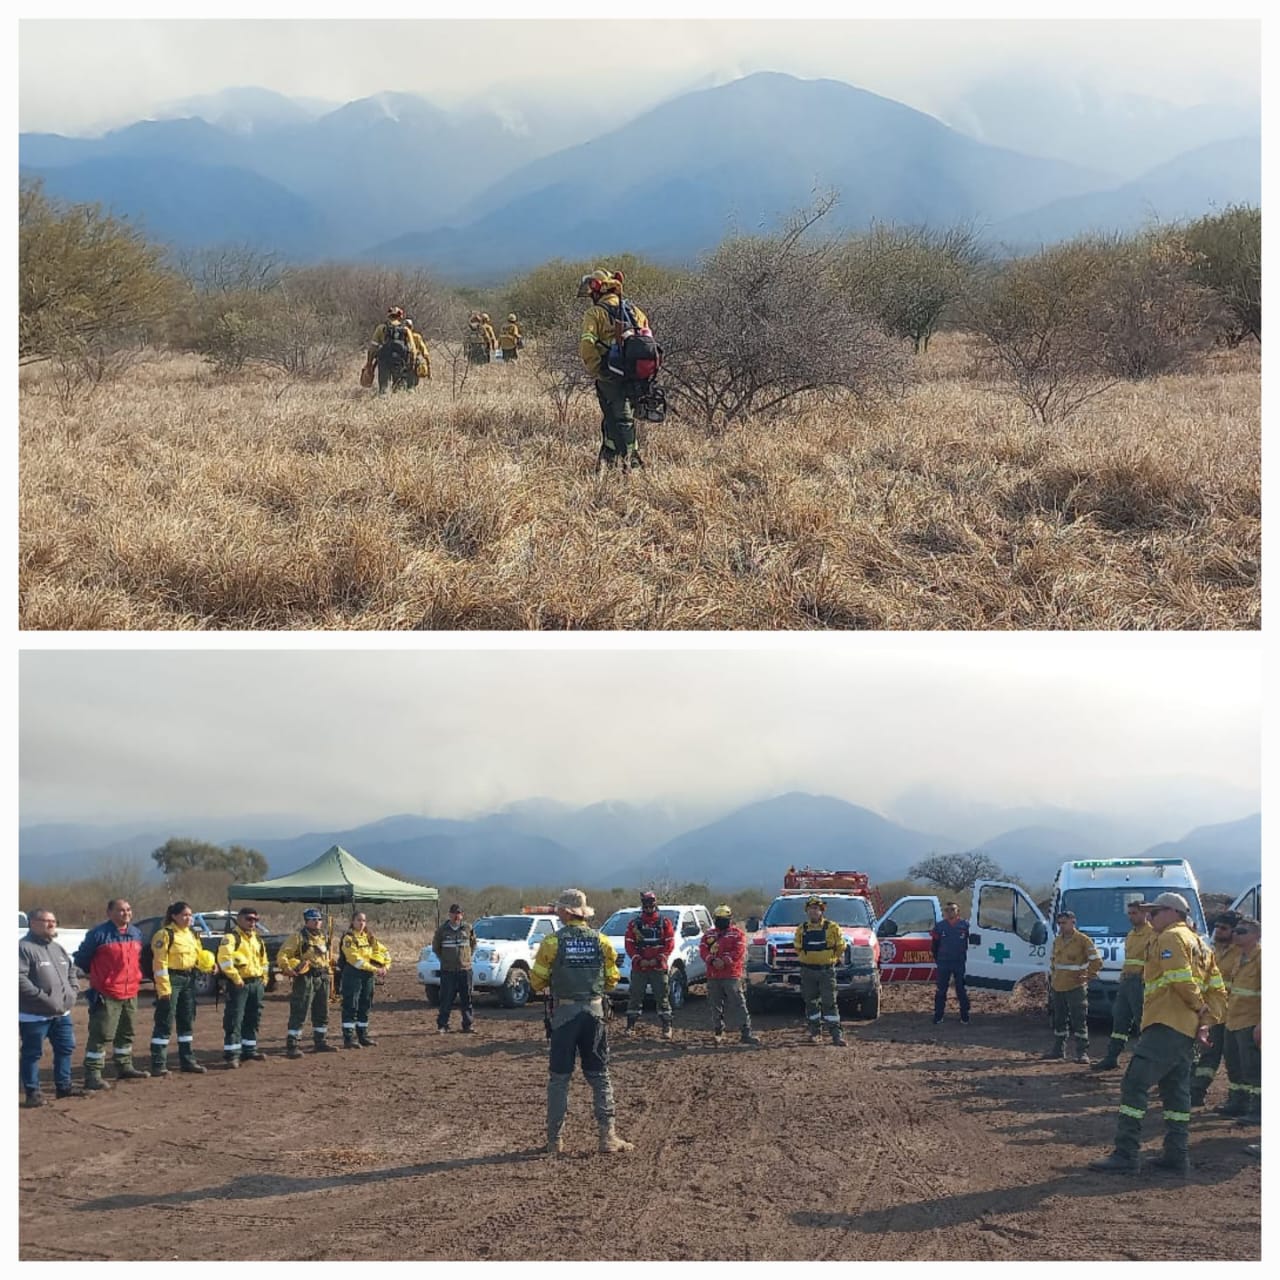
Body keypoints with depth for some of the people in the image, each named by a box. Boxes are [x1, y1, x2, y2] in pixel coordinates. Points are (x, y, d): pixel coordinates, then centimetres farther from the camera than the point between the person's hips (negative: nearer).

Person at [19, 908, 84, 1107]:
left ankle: (63, 1085, 28)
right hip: (35, 1015, -8)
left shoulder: (57, 948, 15)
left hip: (62, 1012, 8)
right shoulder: (24, 947, -14)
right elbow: (19, 979, -23)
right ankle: (32, 1092, 6)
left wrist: (72, 992, 6)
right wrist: (42, 997, -24)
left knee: (66, 1048, 15)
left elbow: (71, 972, 24)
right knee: (32, 1053, 0)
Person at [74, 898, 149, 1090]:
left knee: (126, 1033, 18)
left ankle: (124, 1067, 33)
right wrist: (96, 975, 4)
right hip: (106, 996, -7)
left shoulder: (135, 934, 9)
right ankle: (92, 1074, -7)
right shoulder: (99, 934, -14)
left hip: (130, 994, 7)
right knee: (101, 1035, -9)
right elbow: (81, 959, -6)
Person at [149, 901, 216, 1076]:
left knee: (187, 1022, 14)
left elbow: (199, 956, 21)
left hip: (188, 979, 8)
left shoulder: (193, 935, 14)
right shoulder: (165, 934, -10)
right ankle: (158, 1064, -5)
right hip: (172, 978, -8)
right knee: (164, 1023, -7)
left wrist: (208, 966, -1)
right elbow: (160, 963, -15)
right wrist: (163, 988, -21)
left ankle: (188, 1060, 23)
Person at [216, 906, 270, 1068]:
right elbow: (224, 958, -22)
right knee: (234, 1020, -8)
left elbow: (264, 960, 30)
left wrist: (263, 979, 19)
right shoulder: (231, 937, -8)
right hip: (239, 983, -8)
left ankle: (249, 1050, 23)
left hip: (256, 983, 8)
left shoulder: (257, 939, 19)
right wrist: (235, 977, -24)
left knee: (253, 1018, 13)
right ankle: (231, 1054, -8)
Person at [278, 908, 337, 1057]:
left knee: (322, 1013, 14)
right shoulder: (299, 938, -6)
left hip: (322, 978, 7)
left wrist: (329, 973, 18)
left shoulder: (324, 939, 17)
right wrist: (287, 968, -27)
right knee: (299, 1014, -9)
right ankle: (291, 1046, -10)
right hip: (305, 978, -7)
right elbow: (282, 955, -11)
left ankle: (320, 1042, 25)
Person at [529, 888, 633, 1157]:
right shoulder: (601, 941, 0)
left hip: (565, 1013, -2)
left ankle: (555, 1140, 8)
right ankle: (608, 1136, 5)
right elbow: (612, 980, 8)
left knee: (559, 1077, 6)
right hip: (595, 1011, 2)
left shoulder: (552, 942, -8)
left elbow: (537, 982, -3)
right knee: (599, 1076, 10)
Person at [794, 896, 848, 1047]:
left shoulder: (832, 927, -2)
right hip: (807, 971, 3)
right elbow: (798, 949, 16)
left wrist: (831, 959, 7)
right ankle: (815, 1031, 17)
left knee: (829, 1002, -7)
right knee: (811, 1002, 7)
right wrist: (808, 960, 10)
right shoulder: (801, 929, 5)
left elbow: (840, 947, 6)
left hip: (827, 970, -3)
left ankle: (836, 1034, -6)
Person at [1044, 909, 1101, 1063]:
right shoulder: (1057, 941, 13)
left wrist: (1089, 976, -8)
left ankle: (1082, 1052, -3)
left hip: (1076, 988, -7)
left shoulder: (1083, 940, -8)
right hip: (1057, 987, 7)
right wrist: (1051, 977, 20)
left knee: (1079, 1020, -6)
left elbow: (1096, 961, -8)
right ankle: (1058, 1049, 25)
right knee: (1059, 1020, 15)